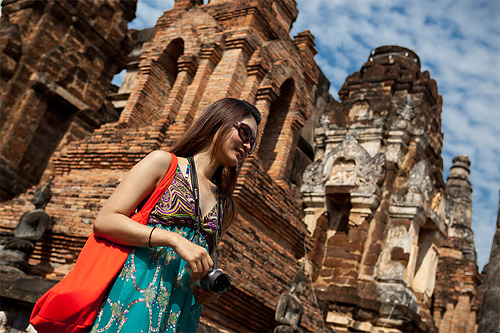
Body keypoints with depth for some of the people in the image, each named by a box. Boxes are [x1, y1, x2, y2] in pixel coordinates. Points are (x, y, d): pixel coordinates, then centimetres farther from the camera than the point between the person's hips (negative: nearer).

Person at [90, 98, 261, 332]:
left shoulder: (223, 205, 17)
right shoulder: (164, 163, 2)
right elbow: (104, 221, -8)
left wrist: (210, 291, 1)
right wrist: (174, 240, -17)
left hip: (183, 311, 5)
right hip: (138, 291, -5)